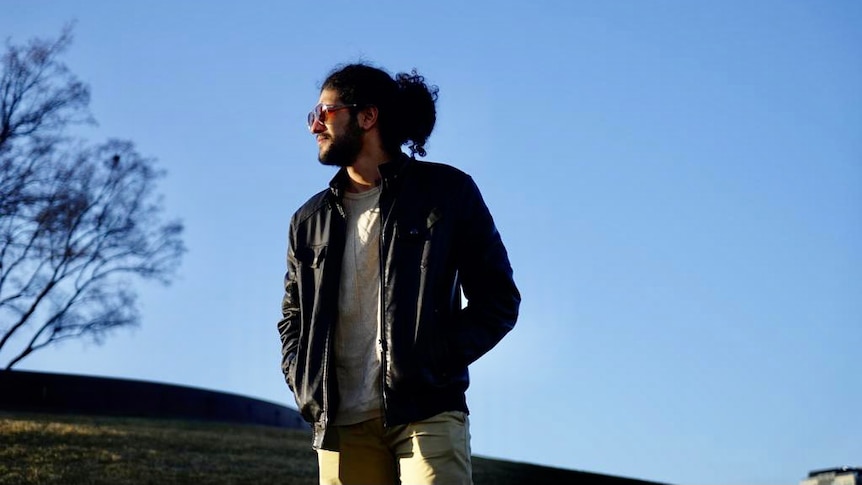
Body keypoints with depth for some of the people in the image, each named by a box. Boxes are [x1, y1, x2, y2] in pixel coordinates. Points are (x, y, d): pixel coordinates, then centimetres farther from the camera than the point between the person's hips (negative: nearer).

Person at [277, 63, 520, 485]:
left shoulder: (445, 192, 7)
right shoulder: (311, 220, 19)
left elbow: (499, 299, 5)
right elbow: (293, 318, 25)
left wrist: (436, 363, -9)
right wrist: (306, 389, 5)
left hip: (426, 414, -4)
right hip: (341, 424, 4)